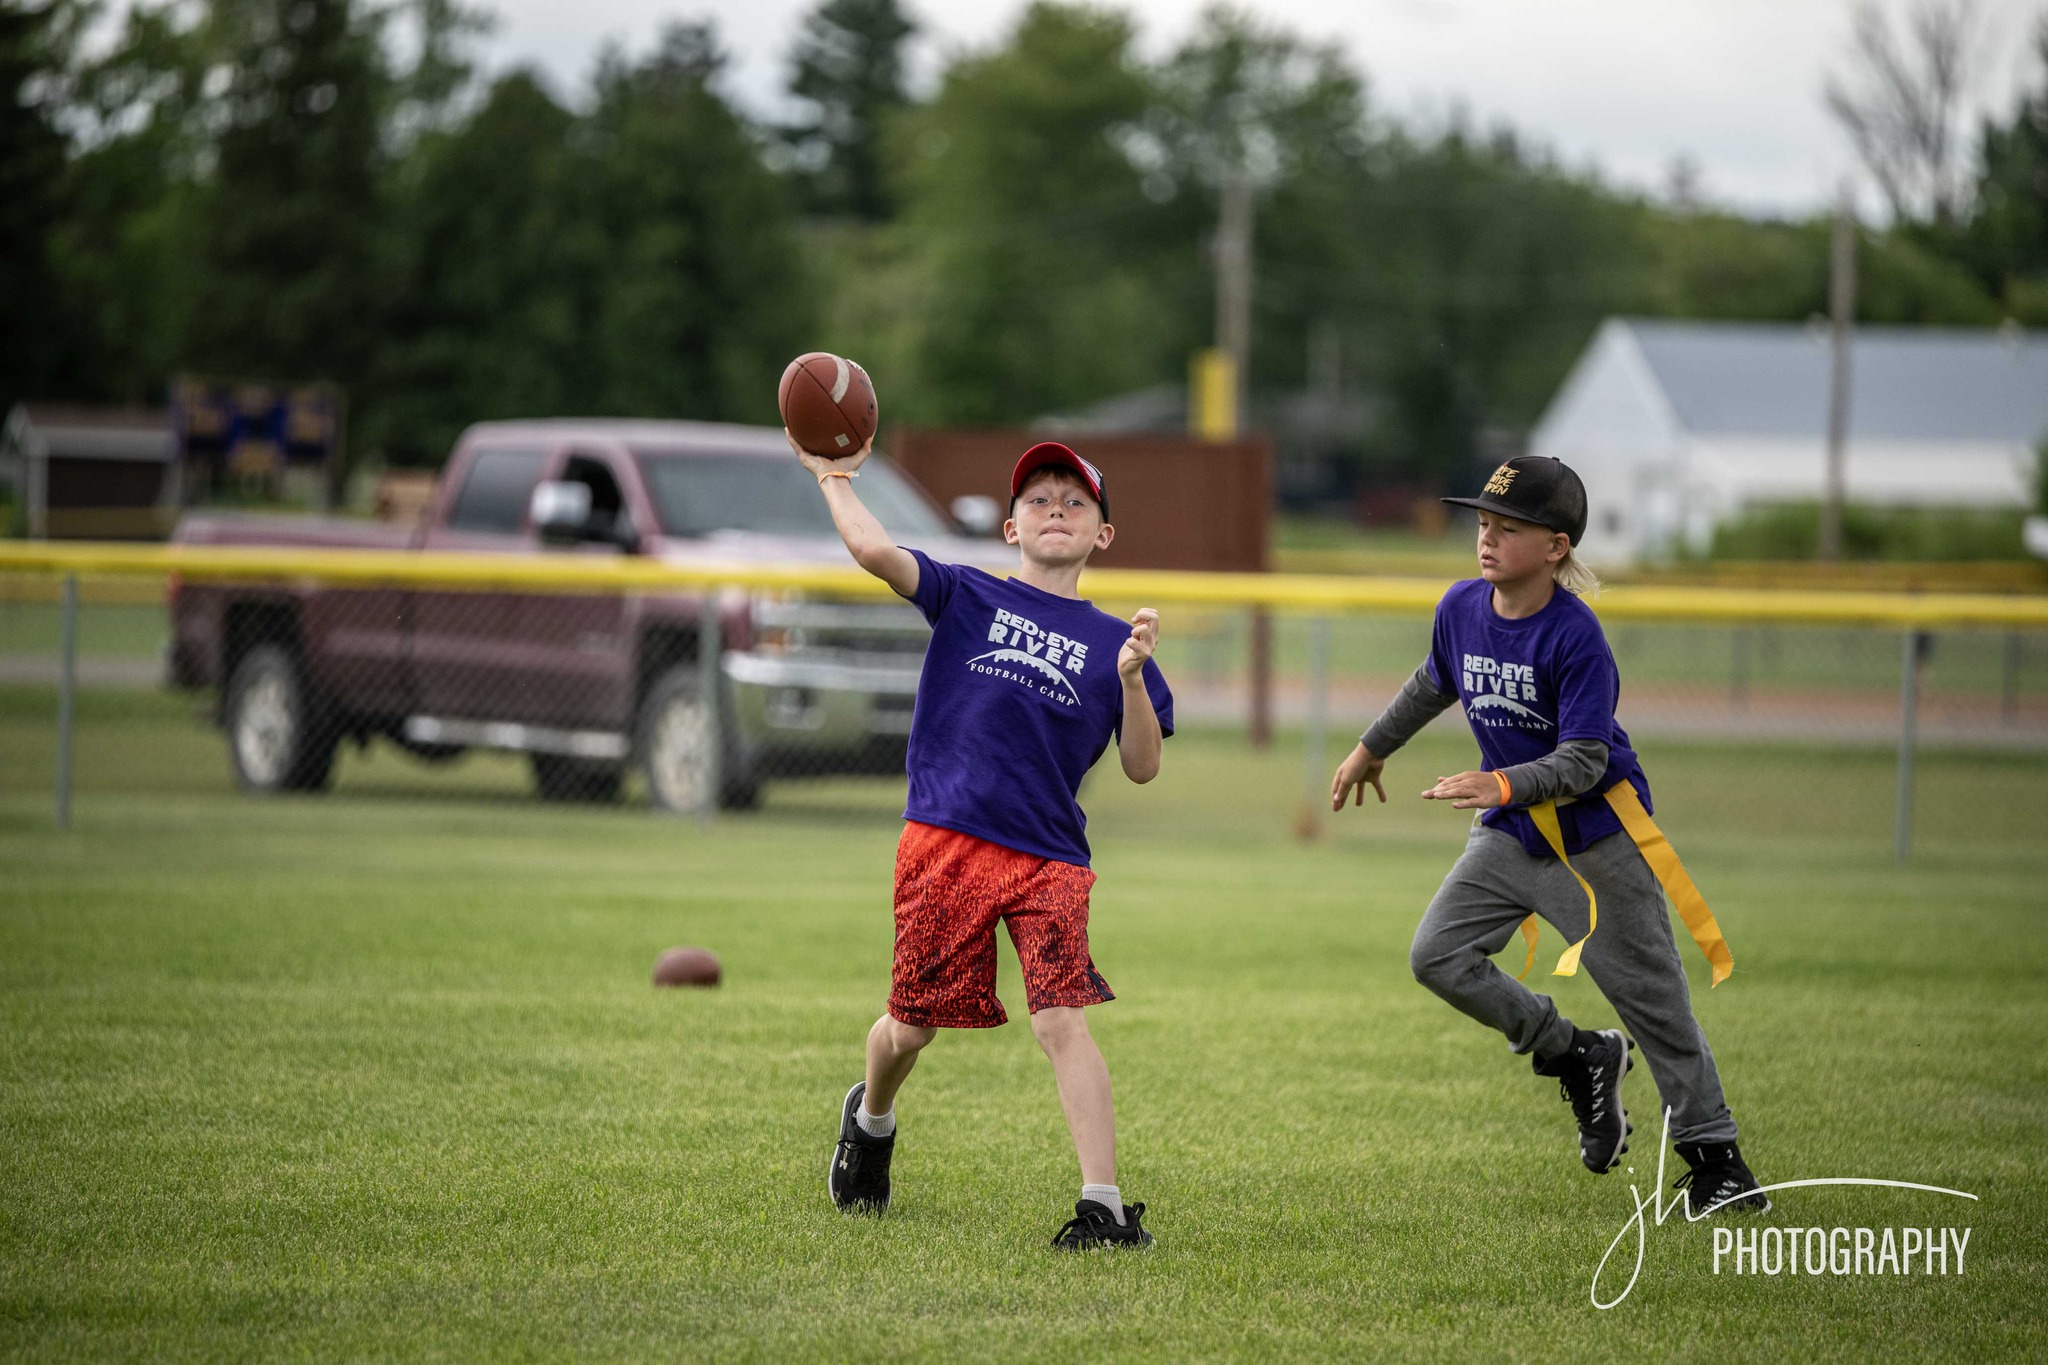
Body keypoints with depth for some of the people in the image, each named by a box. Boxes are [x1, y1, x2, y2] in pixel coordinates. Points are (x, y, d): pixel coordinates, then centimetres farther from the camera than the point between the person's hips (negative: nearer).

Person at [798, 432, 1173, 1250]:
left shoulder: (1110, 642, 10)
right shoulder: (966, 598, 7)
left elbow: (1142, 768, 4)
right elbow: (875, 552, -8)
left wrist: (1132, 680, -10)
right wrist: (834, 478, 1)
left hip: (1050, 860, 0)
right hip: (944, 842, 0)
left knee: (1061, 1021, -16)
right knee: (914, 1024, 10)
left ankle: (1105, 1206, -19)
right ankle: (871, 1119, 44)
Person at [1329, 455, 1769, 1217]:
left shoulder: (1575, 638, -24)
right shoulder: (1462, 608, -4)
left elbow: (1582, 762, -26)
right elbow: (1435, 685, 18)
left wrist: (1503, 786, -41)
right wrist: (1373, 748, 30)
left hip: (1596, 839, -7)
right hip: (1511, 837, 7)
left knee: (1652, 999, -2)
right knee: (1438, 956, -6)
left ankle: (1717, 1162, 10)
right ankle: (1575, 1057, 12)